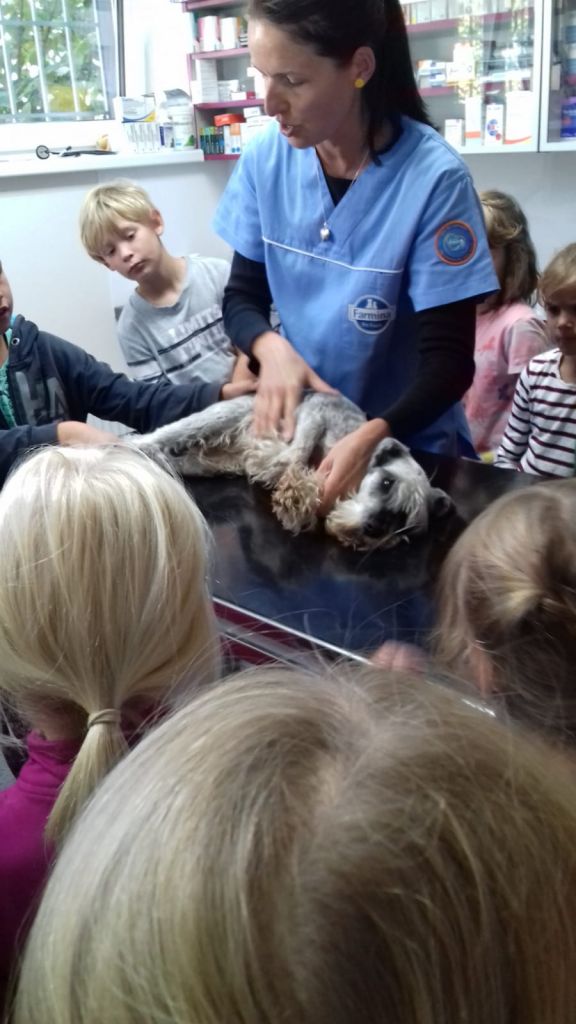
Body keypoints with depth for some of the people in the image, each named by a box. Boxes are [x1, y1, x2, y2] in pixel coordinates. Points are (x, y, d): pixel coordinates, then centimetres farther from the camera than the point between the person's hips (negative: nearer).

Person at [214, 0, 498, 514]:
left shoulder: (434, 179, -21)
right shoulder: (267, 157, -9)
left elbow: (449, 359, -20)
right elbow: (242, 296, 0)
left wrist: (372, 437, -37)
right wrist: (272, 347, -21)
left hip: (407, 448, -4)